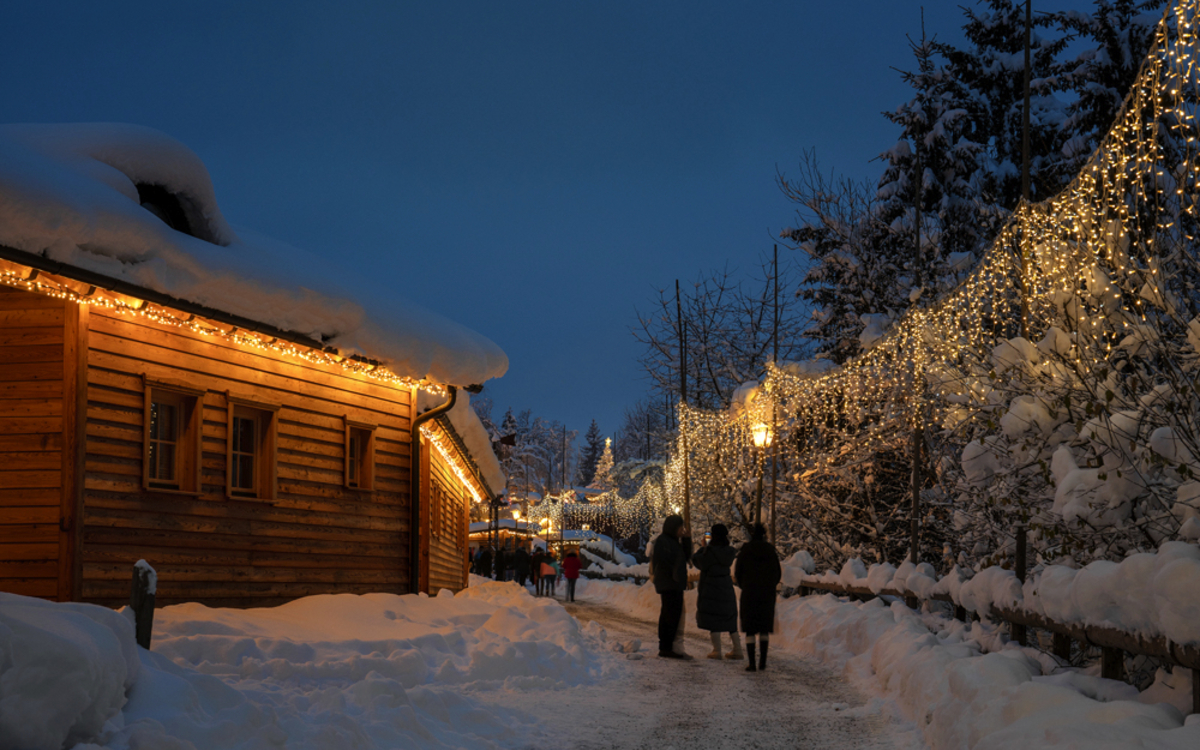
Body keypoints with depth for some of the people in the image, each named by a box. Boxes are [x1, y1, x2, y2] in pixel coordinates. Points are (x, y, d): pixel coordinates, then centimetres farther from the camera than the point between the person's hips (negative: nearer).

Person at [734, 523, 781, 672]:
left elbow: (737, 573, -3)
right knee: (764, 629, 15)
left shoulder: (745, 550, -5)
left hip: (749, 593, -2)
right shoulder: (771, 551, 1)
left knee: (750, 630, 1)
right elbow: (778, 573, 5)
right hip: (767, 594, 2)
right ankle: (763, 661, 11)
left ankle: (752, 664, -5)